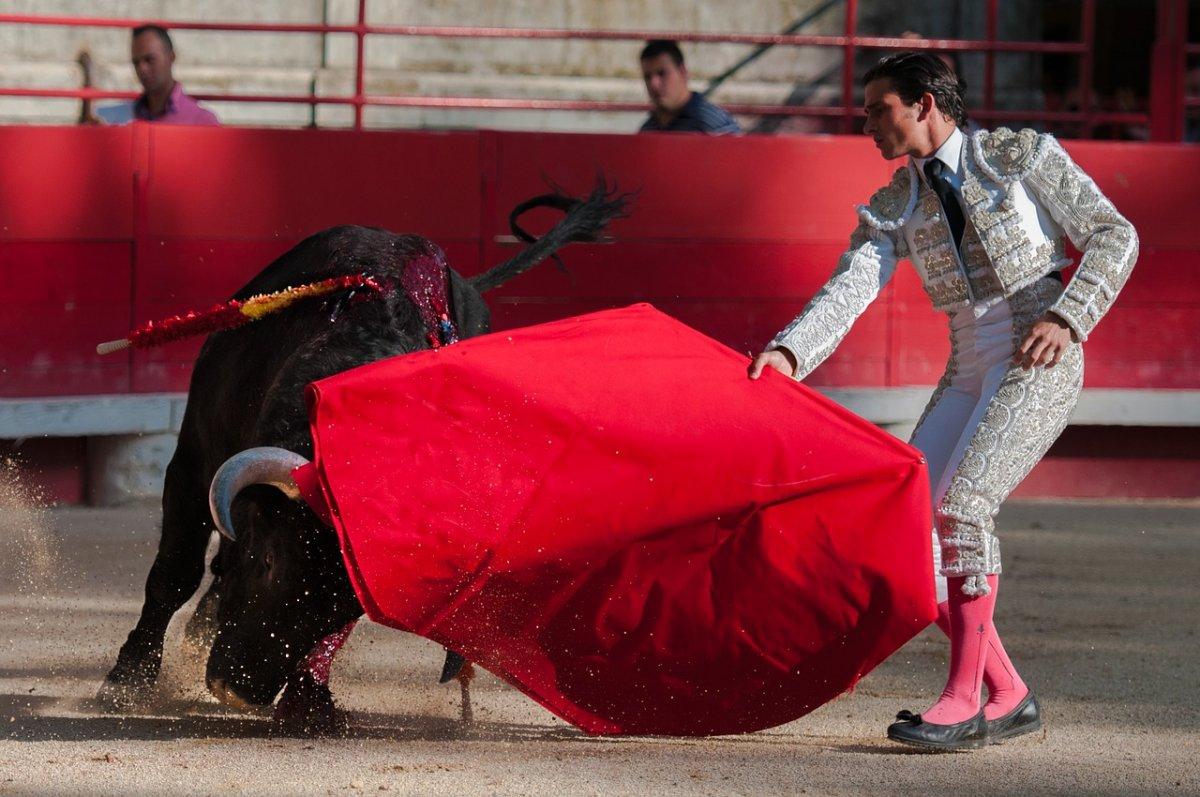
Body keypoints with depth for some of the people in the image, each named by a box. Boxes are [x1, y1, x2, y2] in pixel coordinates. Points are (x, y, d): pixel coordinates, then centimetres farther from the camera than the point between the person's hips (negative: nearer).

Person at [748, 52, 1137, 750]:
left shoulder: (1022, 155, -1)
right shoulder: (895, 207, 11)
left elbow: (1115, 236, -2)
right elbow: (849, 291, -3)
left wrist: (1067, 318, -16)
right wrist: (790, 352, -22)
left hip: (1041, 362, -6)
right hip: (968, 372, 6)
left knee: (963, 504, -24)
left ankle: (964, 699, -20)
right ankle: (1008, 697, 2)